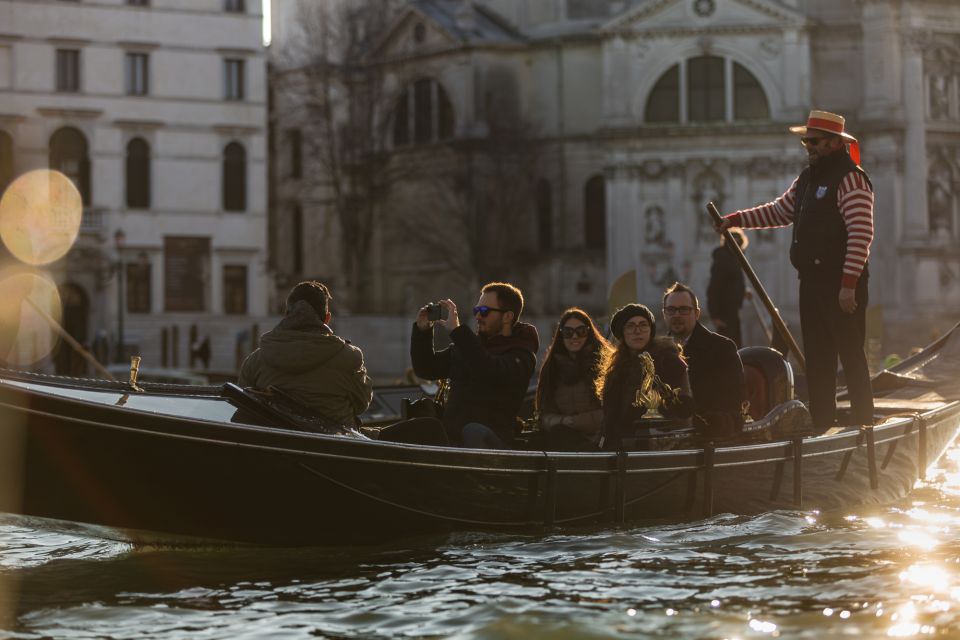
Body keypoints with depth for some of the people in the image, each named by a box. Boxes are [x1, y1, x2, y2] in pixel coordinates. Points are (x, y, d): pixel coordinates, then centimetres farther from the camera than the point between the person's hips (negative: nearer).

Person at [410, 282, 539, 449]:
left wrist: (457, 330, -22)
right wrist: (422, 331, 6)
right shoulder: (472, 343, 19)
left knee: (473, 431, -38)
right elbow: (427, 369, 22)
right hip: (450, 438, 6)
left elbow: (492, 373, -23)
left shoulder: (520, 355, -1)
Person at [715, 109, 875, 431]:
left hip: (841, 284, -9)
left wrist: (849, 284, -23)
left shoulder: (850, 179, -12)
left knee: (851, 356, -6)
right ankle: (822, 426, 17)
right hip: (812, 282, 9)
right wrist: (736, 219, 17)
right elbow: (779, 211, 27)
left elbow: (861, 234, -19)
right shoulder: (807, 179, 16)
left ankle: (862, 425, -2)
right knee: (816, 357, 11)